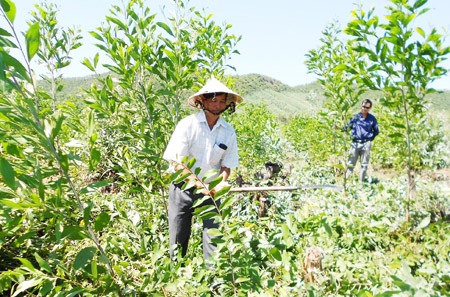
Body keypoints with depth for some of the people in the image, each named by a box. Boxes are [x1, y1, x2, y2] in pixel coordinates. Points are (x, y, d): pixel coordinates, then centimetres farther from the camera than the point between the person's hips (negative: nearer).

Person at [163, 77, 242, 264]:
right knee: (178, 237, 5)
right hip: (183, 187, -2)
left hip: (210, 190, 2)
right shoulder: (187, 124, -8)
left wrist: (222, 182, -14)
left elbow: (226, 165, 7)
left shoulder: (228, 131, 2)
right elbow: (178, 163, -11)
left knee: (213, 235, -4)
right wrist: (199, 184, -21)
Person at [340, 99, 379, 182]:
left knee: (364, 164, 5)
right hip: (355, 143, 0)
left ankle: (362, 181, 12)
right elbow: (347, 127, 12)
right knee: (350, 163, -2)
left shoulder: (372, 118, 7)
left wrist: (370, 137, 2)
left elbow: (376, 131, 16)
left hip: (366, 144, 0)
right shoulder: (355, 117, 8)